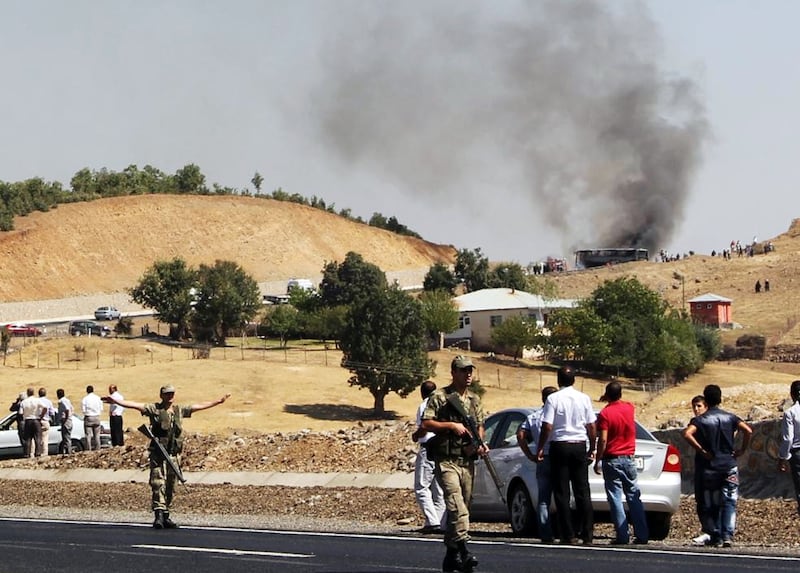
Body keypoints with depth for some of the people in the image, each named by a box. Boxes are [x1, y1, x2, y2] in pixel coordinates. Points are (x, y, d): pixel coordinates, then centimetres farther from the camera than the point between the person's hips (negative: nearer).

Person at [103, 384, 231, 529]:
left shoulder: (180, 410, 14)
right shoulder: (154, 409, 1)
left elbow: (200, 406, 23)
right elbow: (134, 405, -9)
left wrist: (219, 401, 30)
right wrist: (115, 401, -20)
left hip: (174, 455, 4)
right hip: (158, 454, -4)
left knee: (170, 487, 7)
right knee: (158, 484, -13)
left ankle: (166, 516, 14)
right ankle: (159, 514, -18)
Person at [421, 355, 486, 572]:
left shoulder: (474, 399, 17)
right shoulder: (440, 397, -2)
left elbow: (480, 426, 24)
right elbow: (425, 424, -7)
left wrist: (480, 443, 4)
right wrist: (451, 426, -14)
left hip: (468, 461, 6)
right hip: (446, 460, -6)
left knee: (462, 507, 8)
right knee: (456, 504, -22)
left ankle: (451, 555, 16)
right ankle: (463, 549, -32)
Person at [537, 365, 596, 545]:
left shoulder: (553, 399, -8)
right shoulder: (584, 398, 2)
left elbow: (547, 426, -11)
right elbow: (591, 427, 4)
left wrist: (540, 448, -2)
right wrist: (592, 449, 14)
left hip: (560, 446, -3)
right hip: (580, 445, 3)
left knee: (562, 493, 2)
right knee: (582, 492, 7)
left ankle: (568, 535, -1)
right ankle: (587, 535, 2)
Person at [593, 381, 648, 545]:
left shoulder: (605, 413, -11)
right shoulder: (629, 408, 3)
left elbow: (603, 440, -15)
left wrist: (597, 461, -9)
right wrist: (612, 401, 26)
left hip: (612, 459, -4)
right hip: (628, 458, 4)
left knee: (615, 498, -1)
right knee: (634, 497, 7)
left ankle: (622, 536, -5)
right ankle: (642, 535, 4)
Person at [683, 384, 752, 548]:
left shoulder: (700, 420, -2)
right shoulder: (730, 417, 2)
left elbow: (687, 434, -20)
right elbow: (748, 431, -12)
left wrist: (702, 451, -12)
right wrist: (742, 449, -1)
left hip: (709, 467, -1)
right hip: (729, 465, 1)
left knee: (711, 504, 8)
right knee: (729, 502, 1)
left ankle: (716, 536, 8)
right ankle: (727, 535, -12)